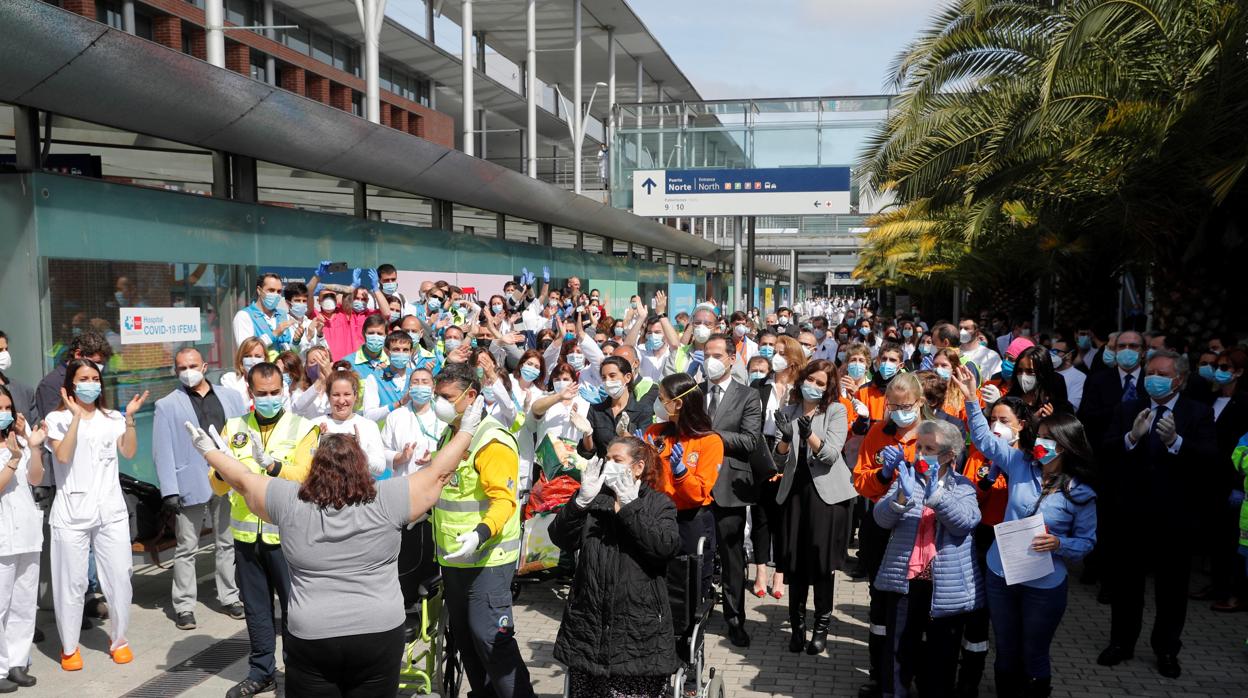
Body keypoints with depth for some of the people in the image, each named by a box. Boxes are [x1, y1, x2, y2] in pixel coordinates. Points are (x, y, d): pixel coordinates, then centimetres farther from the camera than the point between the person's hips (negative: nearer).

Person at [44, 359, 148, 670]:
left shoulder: (111, 418, 10)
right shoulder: (57, 419, 2)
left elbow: (129, 451, -3)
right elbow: (63, 455, -14)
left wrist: (129, 417, -13)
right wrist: (76, 416, -18)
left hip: (110, 512, 2)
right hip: (71, 513, -2)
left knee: (119, 578, 3)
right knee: (71, 582, 4)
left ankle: (118, 639, 20)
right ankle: (69, 647, 19)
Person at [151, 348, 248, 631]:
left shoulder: (230, 397, 10)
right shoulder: (167, 405, 4)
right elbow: (162, 451, -3)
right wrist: (169, 489, -11)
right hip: (190, 484, -2)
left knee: (227, 543, 13)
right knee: (186, 548, 4)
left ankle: (229, 597, 25)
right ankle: (184, 606, 14)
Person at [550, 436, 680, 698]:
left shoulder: (659, 503, 4)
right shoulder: (594, 499, 12)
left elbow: (667, 548, -15)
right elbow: (561, 539, -3)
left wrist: (629, 505, -18)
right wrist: (582, 500, -18)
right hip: (588, 625, 3)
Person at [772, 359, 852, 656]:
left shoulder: (836, 411, 0)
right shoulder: (787, 413, 8)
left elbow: (831, 454, -11)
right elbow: (779, 459, 4)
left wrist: (808, 434, -28)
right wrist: (785, 439, -17)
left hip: (827, 491, -3)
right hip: (795, 490, 3)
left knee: (822, 560, -1)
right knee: (794, 560, 3)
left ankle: (822, 625, 13)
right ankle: (797, 624, 16)